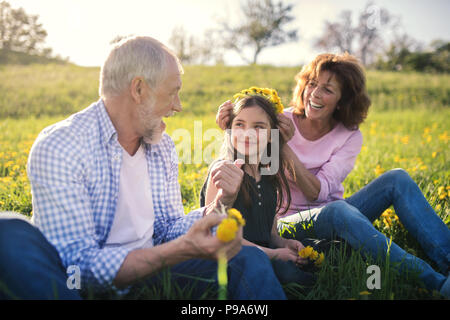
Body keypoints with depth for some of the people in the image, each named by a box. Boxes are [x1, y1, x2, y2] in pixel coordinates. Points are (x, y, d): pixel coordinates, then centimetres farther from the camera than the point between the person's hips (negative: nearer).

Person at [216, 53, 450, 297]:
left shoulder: (349, 136, -3)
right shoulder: (280, 123, -7)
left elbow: (318, 193, -16)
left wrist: (285, 146, -27)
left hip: (331, 214, 4)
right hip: (288, 221, -3)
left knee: (397, 179, -18)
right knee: (337, 210, -38)